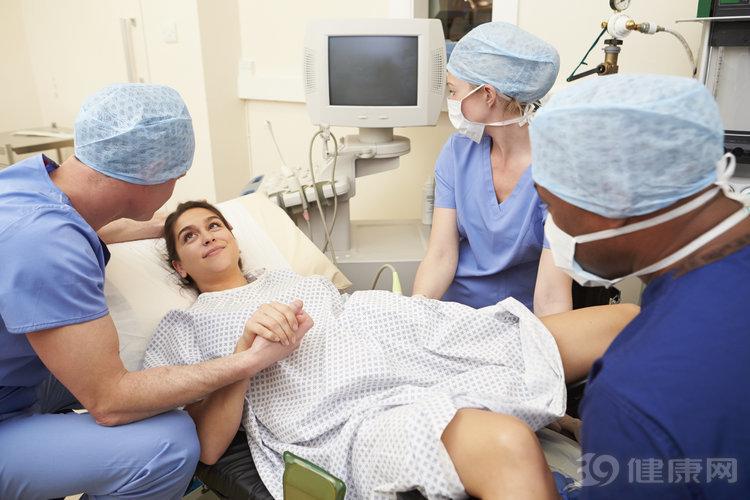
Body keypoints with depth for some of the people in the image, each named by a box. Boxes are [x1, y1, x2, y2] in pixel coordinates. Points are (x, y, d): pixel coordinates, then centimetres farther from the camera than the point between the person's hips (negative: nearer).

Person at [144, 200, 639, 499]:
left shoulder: (296, 279, 30)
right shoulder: (184, 331, 16)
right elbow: (205, 447, 3)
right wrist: (247, 352, -9)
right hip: (353, 421, -5)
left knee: (626, 320, -5)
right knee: (509, 445, -39)